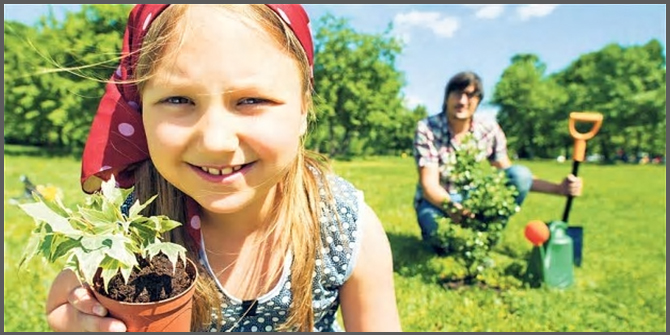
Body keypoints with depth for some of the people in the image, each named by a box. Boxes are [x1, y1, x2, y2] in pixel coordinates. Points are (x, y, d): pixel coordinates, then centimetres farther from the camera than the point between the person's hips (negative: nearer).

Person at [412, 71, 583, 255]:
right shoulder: (426, 128, -19)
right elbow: (429, 183, -25)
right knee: (437, 224, -40)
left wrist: (559, 188, -12)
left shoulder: (489, 129, -8)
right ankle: (438, 235, -2)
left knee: (521, 174, -19)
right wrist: (450, 207, -46)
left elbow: (512, 174, 0)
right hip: (437, 200, -4)